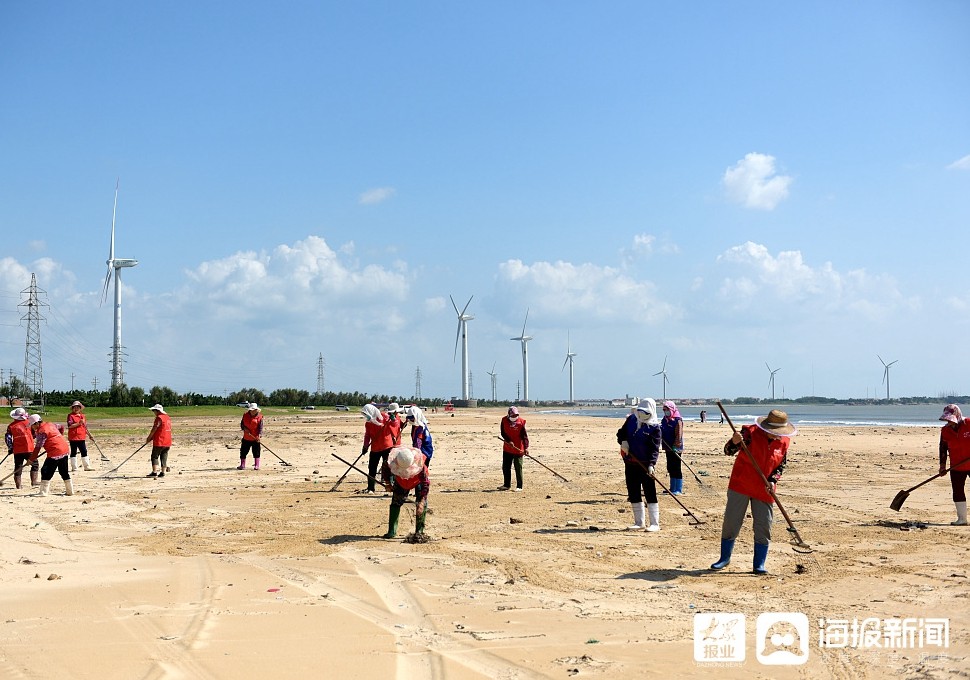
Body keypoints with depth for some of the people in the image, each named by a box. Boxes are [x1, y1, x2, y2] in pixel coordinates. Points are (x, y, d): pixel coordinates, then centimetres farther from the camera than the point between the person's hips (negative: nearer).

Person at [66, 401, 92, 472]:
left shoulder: (82, 416, 14)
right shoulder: (70, 416, -5)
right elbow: (70, 425, -18)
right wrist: (79, 423, -25)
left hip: (82, 437, 6)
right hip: (73, 437, -6)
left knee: (84, 451, 10)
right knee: (74, 452, 1)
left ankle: (86, 466, 18)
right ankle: (74, 468, 5)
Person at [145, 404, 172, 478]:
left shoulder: (159, 418, -12)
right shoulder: (168, 418, 14)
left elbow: (154, 429, -11)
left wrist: (149, 438, 1)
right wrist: (152, 437, 21)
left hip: (159, 442, -8)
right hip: (168, 442, 8)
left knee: (154, 456, 0)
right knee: (164, 457, 10)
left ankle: (154, 472, -5)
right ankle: (163, 472, 9)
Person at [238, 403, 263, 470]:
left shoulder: (259, 417, -6)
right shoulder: (245, 415, 4)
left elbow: (260, 427, -11)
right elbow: (241, 424, 8)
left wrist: (259, 435, -24)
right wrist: (244, 428, -13)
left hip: (255, 438, -3)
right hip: (246, 437, 3)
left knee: (256, 452, 1)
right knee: (243, 451, 6)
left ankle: (256, 466, 9)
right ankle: (242, 465, 16)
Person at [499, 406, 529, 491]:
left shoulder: (521, 421, -11)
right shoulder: (504, 420, -4)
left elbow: (525, 435, -12)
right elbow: (503, 432, -2)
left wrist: (526, 447, -20)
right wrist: (509, 441, -17)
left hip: (518, 449, -4)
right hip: (507, 448, 4)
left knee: (518, 468, -2)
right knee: (506, 467, 11)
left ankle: (519, 486, 6)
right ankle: (507, 485, 24)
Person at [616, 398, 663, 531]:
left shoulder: (654, 427, -9)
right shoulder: (631, 419, 7)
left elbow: (655, 448, -15)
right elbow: (621, 433, 17)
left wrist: (652, 464, -28)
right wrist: (623, 441, -6)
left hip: (645, 464, -6)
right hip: (630, 463, 6)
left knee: (650, 494, -6)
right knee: (633, 494, 11)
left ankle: (655, 524, -2)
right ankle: (639, 522, 22)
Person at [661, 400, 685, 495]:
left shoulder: (677, 420, -12)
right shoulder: (665, 420, 12)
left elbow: (679, 436, -18)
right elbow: (662, 434, 19)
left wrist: (675, 447, -22)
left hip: (675, 449, -8)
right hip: (668, 448, 8)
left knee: (676, 469, -4)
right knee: (670, 469, 14)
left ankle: (679, 489, 1)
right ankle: (672, 488, 24)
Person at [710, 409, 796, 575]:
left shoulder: (784, 441, -3)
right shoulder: (750, 432, -15)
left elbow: (781, 465, 8)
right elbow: (729, 451, -20)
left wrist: (773, 480, -9)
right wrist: (734, 442, -42)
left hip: (764, 490, 3)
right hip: (740, 486, -2)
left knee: (763, 528, 2)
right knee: (731, 523, 4)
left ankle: (759, 564, 14)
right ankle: (725, 558, 20)